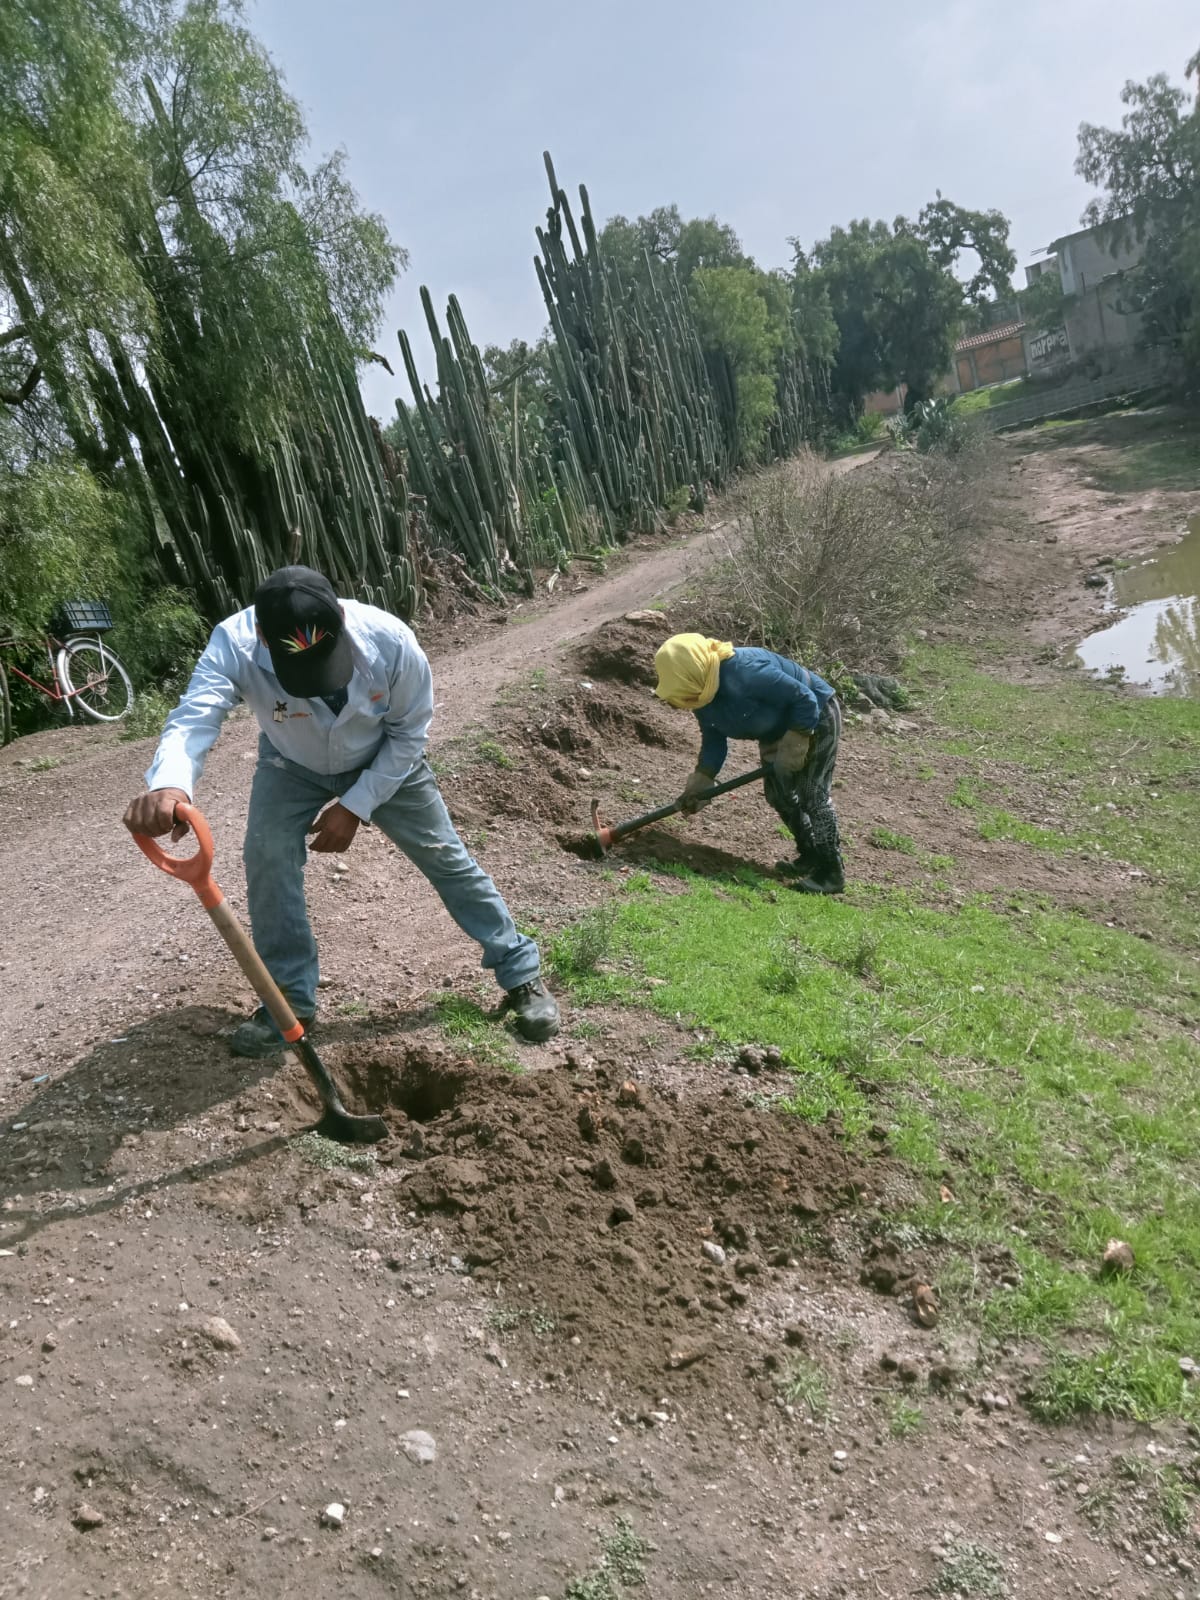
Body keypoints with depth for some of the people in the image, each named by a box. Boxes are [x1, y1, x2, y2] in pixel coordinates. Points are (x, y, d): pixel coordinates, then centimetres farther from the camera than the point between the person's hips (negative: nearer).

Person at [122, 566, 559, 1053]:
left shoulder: (390, 640, -36)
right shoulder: (234, 644, -37)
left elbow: (408, 732, -20)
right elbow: (193, 718, -54)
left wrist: (356, 805, -24)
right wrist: (168, 785, -76)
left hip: (387, 765, 0)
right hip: (293, 769, 1)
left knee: (447, 859, 2)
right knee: (267, 857, -18)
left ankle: (522, 974, 18)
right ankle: (289, 1000, 1)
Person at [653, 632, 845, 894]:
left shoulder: (745, 671, -38)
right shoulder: (703, 694, -10)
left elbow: (805, 699, -31)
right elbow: (713, 741, 1)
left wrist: (794, 745, -28)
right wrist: (698, 786, -5)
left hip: (815, 718, -9)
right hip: (779, 731, 9)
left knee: (812, 795, -11)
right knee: (778, 794, 11)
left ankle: (832, 872, -3)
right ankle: (811, 856, 26)